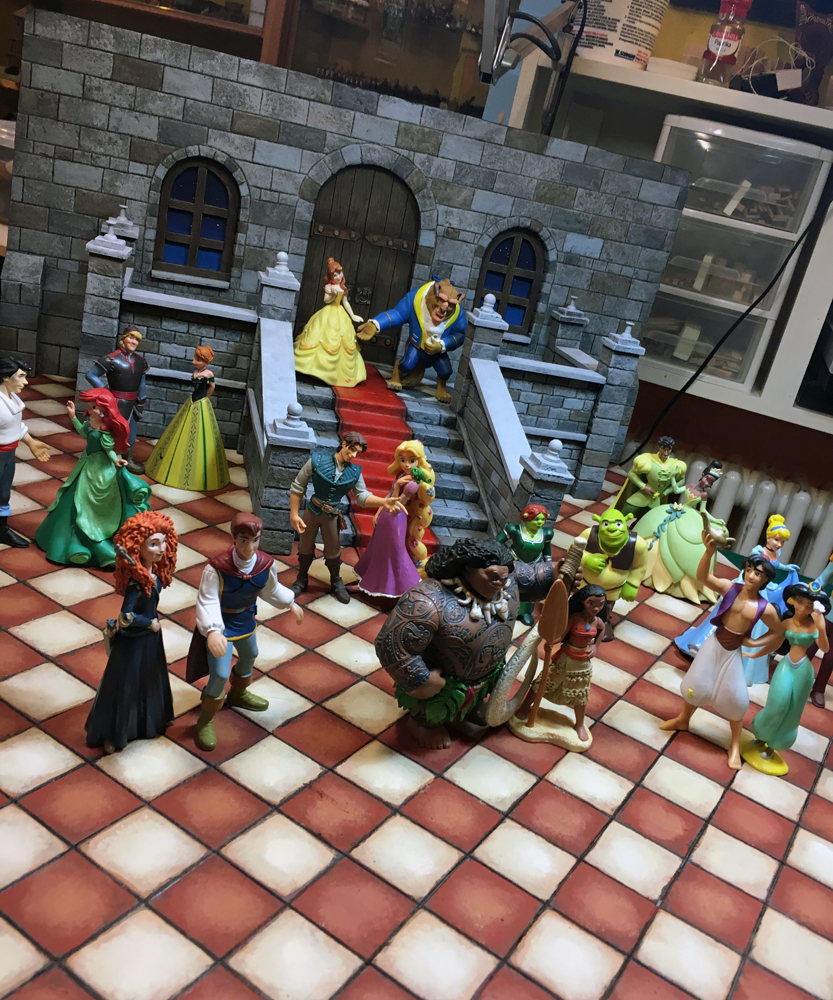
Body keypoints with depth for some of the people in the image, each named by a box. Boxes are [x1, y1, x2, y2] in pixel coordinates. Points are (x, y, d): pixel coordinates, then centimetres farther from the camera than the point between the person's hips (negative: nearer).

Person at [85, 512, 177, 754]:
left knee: (150, 680, 25)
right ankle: (110, 734, 30)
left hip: (150, 636, 8)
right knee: (124, 685, 10)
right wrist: (151, 623, -21)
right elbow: (127, 616, -33)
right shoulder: (136, 582, -31)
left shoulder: (155, 572, -8)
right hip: (132, 641, -8)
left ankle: (147, 721, 48)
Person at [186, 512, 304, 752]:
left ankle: (237, 695, 61)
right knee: (220, 675, -7)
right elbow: (207, 602, -35)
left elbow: (271, 589, 3)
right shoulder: (216, 568, -34)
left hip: (246, 621, 7)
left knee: (249, 657, 29)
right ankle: (205, 722, 19)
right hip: (221, 625, -6)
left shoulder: (266, 564, -18)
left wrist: (291, 603, 15)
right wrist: (213, 631, -50)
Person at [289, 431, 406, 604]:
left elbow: (362, 496, -10)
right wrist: (294, 514, -14)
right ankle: (301, 580, 39)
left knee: (333, 552, 16)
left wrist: (384, 502, -29)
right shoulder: (318, 460, -18)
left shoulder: (354, 471, -10)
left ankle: (336, 583, 39)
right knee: (306, 548, 16)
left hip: (332, 516, 2)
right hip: (312, 511, -1)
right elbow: (297, 487, -13)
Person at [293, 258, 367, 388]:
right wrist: (333, 293, -27)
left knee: (343, 342, 6)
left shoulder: (343, 288, 8)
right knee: (325, 339, -9)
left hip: (340, 316, 6)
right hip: (328, 315, -6)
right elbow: (326, 300, -14)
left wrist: (352, 316, 14)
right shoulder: (329, 286, -8)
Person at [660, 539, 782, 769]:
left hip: (733, 653, -1)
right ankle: (683, 719, 43)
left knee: (735, 700, 5)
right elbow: (702, 577, -32)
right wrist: (709, 552, -48)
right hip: (713, 645, 1)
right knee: (696, 686, 14)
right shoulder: (730, 588, -16)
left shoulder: (765, 609, -17)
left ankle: (735, 746, 27)